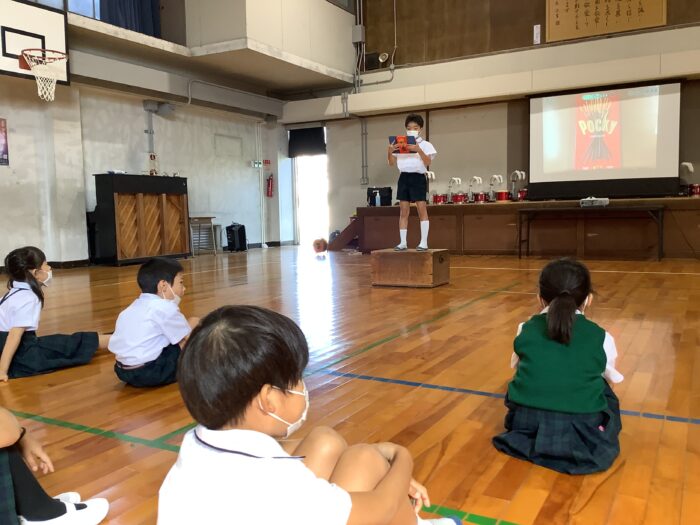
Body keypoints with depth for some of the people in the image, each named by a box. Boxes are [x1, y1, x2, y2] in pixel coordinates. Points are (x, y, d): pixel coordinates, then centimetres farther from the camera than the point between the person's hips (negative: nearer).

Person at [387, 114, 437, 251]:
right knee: (404, 211, 3)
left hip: (418, 177, -3)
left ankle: (424, 242, -5)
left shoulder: (425, 144, 3)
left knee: (422, 209, -7)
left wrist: (419, 150, -23)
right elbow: (392, 163, 10)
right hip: (404, 178, 3)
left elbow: (428, 162, -9)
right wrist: (390, 152, -8)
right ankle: (403, 242, 6)